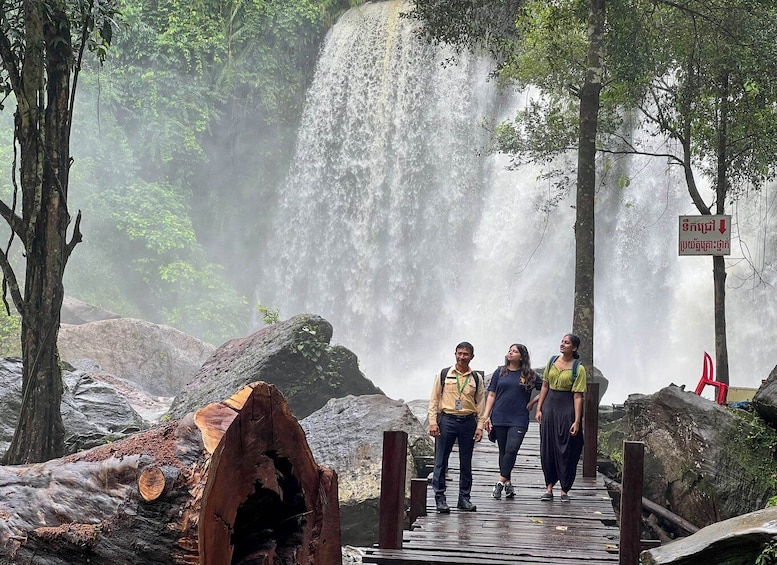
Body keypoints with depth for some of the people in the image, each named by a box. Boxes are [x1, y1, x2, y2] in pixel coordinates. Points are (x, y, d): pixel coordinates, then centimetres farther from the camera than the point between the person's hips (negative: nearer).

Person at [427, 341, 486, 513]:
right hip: (447, 420, -2)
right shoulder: (443, 375, 4)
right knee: (441, 461, -3)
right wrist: (433, 422, -4)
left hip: (468, 422, 2)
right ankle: (440, 497, 3)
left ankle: (464, 498, 14)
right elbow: (434, 399, 4)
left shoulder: (476, 378, 8)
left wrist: (480, 426, 2)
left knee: (466, 463, 7)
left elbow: (480, 403, 10)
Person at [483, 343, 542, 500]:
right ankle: (508, 484, 16)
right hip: (499, 419, 2)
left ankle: (501, 482, -13)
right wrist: (486, 416, 3)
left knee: (511, 450, -16)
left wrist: (532, 402, 0)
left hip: (518, 420, -2)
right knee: (503, 451, 7)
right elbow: (491, 395, 9)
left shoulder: (529, 375, 3)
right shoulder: (500, 372, 8)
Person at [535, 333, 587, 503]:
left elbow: (578, 396, -11)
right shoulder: (552, 361, 7)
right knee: (547, 448, 5)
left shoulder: (579, 368, -7)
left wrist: (577, 421, -14)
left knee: (566, 450, 0)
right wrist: (539, 408, 7)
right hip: (550, 407, 4)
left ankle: (565, 490, 9)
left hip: (567, 410, -4)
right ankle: (549, 487, 13)